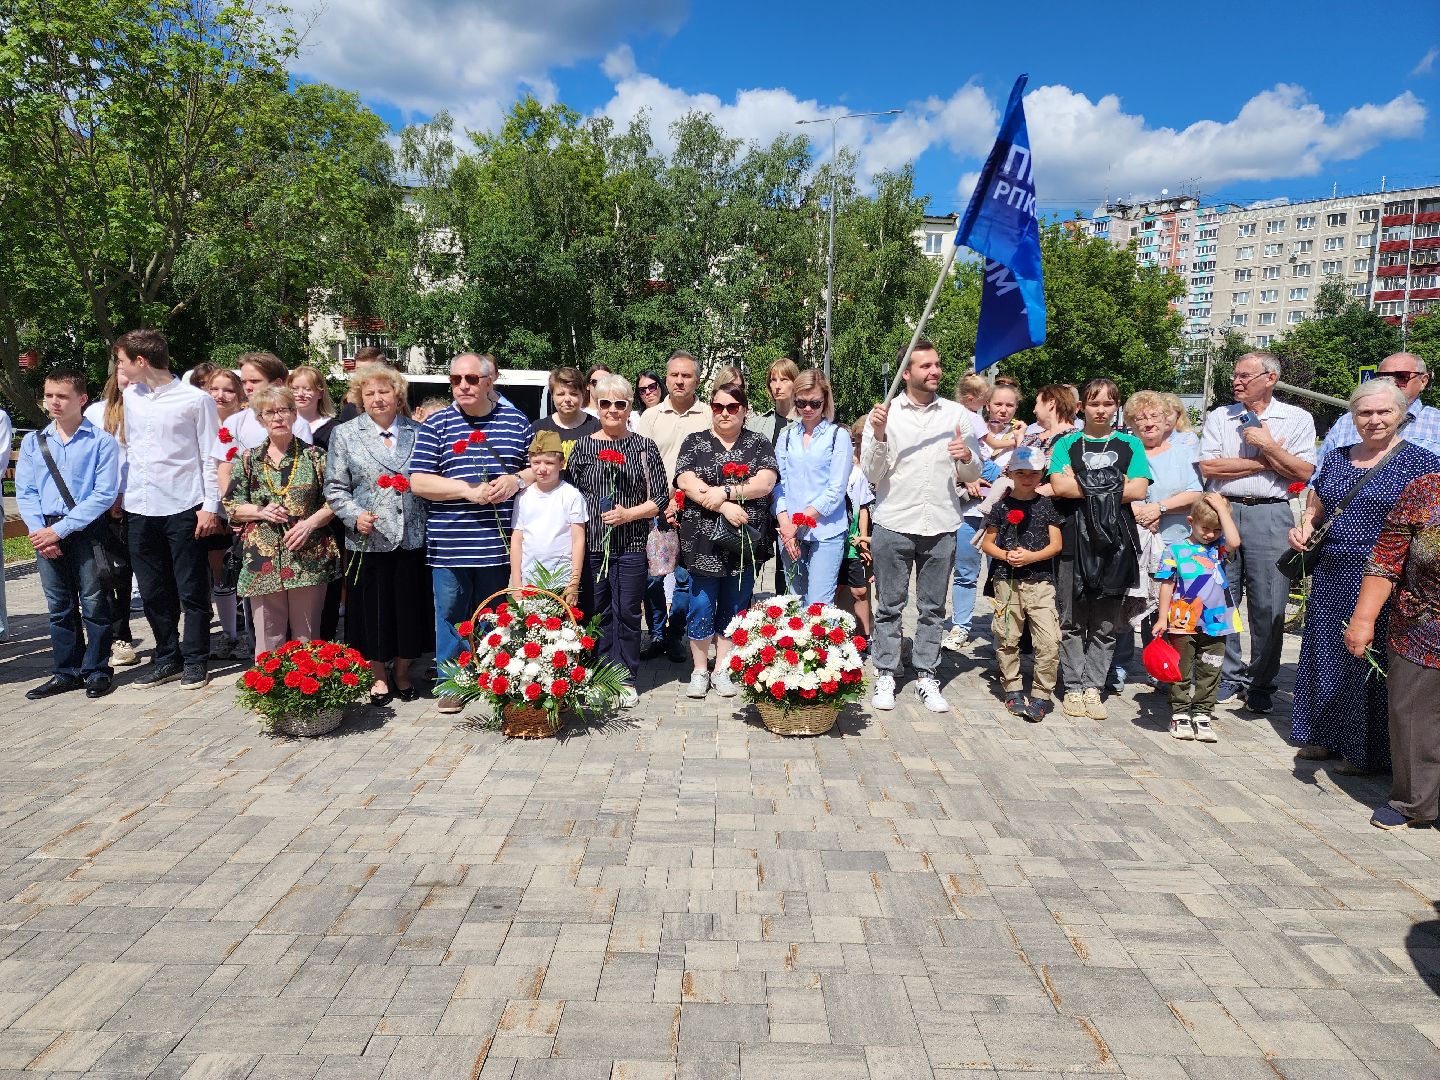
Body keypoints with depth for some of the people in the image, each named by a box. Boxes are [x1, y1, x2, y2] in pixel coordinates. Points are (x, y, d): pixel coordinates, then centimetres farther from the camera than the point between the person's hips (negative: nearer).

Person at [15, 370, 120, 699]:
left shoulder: (101, 441, -6)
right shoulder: (33, 442, 9)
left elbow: (104, 494, -11)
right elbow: (25, 493, 7)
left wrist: (60, 529, -14)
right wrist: (38, 530, -8)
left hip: (87, 532, -4)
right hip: (46, 533, 4)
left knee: (94, 603, 2)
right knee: (59, 607, 12)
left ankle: (97, 670, 14)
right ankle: (66, 672, 21)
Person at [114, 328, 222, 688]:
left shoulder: (196, 399, -6)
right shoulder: (130, 398, 10)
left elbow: (210, 456, -5)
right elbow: (128, 449, 18)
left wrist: (210, 506, -9)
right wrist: (119, 495, 12)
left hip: (183, 508, -5)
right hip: (139, 509, 6)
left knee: (192, 591, 3)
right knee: (153, 592, 12)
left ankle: (195, 661, 15)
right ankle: (167, 658, 24)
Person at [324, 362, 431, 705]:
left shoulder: (417, 433, 9)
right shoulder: (345, 434, 6)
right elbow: (335, 488, 3)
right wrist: (355, 516, -13)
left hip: (412, 537, 1)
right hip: (369, 537, -1)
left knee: (410, 606, 7)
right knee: (373, 608, 6)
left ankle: (402, 672, 25)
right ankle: (379, 676, 22)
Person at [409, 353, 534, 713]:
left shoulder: (515, 420, 7)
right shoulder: (437, 424, 2)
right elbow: (418, 481, -4)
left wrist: (515, 480, -10)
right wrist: (468, 490, -14)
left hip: (500, 543, 1)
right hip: (450, 544, -1)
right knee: (451, 614, 7)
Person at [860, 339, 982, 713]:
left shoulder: (958, 414, 7)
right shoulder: (884, 413, 0)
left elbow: (972, 475, 11)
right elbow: (872, 475, -4)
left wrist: (967, 457, -11)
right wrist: (878, 436, -18)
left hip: (941, 526, 2)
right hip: (893, 524, -2)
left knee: (933, 607, 10)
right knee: (889, 606, 6)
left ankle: (926, 676, 20)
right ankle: (885, 675, 17)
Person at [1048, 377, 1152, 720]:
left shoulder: (1130, 445, 12)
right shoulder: (1067, 443, 10)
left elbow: (1138, 490, -3)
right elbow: (1059, 485, -7)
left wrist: (1082, 487, -7)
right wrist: (1114, 487, -7)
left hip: (1114, 541, 1)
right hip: (1073, 539, -1)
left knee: (1105, 623, 4)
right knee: (1072, 620, 2)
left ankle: (1093, 686, 11)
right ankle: (1074, 686, 10)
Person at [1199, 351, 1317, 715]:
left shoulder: (1297, 419, 8)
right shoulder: (1219, 417, 11)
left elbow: (1304, 473, -1)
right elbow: (1208, 467, -3)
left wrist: (1268, 445, -8)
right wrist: (1264, 462, -3)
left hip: (1270, 517, -1)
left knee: (1269, 605, -1)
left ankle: (1260, 684, 12)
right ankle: (1229, 678, 17)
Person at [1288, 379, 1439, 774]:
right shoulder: (1335, 459, 10)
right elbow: (1314, 508, 20)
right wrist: (1303, 526, -1)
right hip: (1330, 577, 5)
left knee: (1371, 662, 3)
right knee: (1325, 655, 13)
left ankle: (1367, 751, 17)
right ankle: (1325, 735, 29)